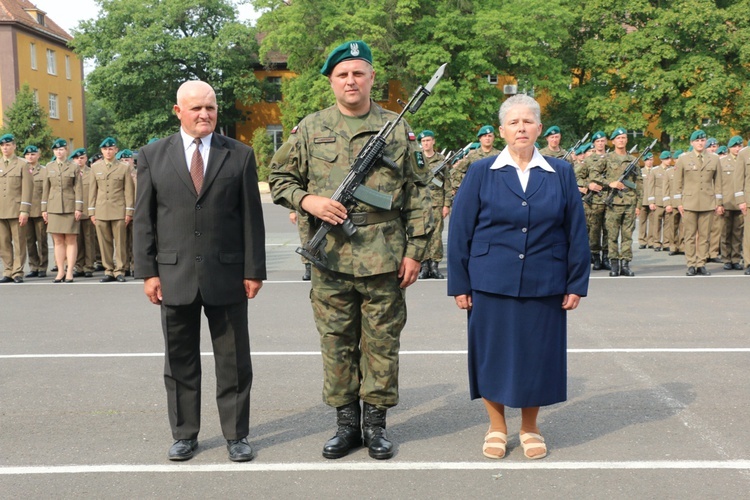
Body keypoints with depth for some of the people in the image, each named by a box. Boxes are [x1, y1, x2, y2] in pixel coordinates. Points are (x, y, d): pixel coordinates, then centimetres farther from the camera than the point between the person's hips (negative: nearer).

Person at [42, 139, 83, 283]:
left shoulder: (74, 167, 3)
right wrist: (44, 209, 8)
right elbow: (46, 189, 12)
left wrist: (78, 208, -9)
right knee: (58, 241, 4)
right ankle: (60, 271, 9)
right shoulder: (49, 167, 11)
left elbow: (78, 188, -1)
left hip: (70, 207, -3)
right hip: (54, 208, 3)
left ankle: (70, 272, 0)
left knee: (71, 240, -2)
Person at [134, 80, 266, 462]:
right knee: (180, 360, 11)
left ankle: (236, 434, 21)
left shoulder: (240, 155, 3)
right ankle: (184, 434, 26)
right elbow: (144, 219, 4)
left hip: (227, 274, 0)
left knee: (234, 360, 7)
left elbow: (251, 216, 2)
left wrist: (254, 270, -2)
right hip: (174, 275, 1)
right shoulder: (153, 156, 5)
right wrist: (148, 272, -2)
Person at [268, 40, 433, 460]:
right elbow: (279, 177, 13)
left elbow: (418, 195, 5)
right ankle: (346, 422, 24)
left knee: (382, 343, 7)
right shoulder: (310, 129, 7)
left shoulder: (398, 129, 5)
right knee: (337, 343, 9)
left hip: (385, 258, -1)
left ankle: (376, 421, 22)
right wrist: (307, 200, -8)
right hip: (330, 257, 1)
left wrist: (415, 251, -2)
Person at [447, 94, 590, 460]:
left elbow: (576, 233, 6)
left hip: (544, 286, 1)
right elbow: (460, 230, 1)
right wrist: (460, 284, -3)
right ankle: (496, 427, 25)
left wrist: (577, 284, 2)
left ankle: (530, 428, 28)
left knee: (537, 355, 8)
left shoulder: (561, 174, 5)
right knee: (492, 354, 6)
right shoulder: (481, 173, 1)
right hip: (491, 284, -1)